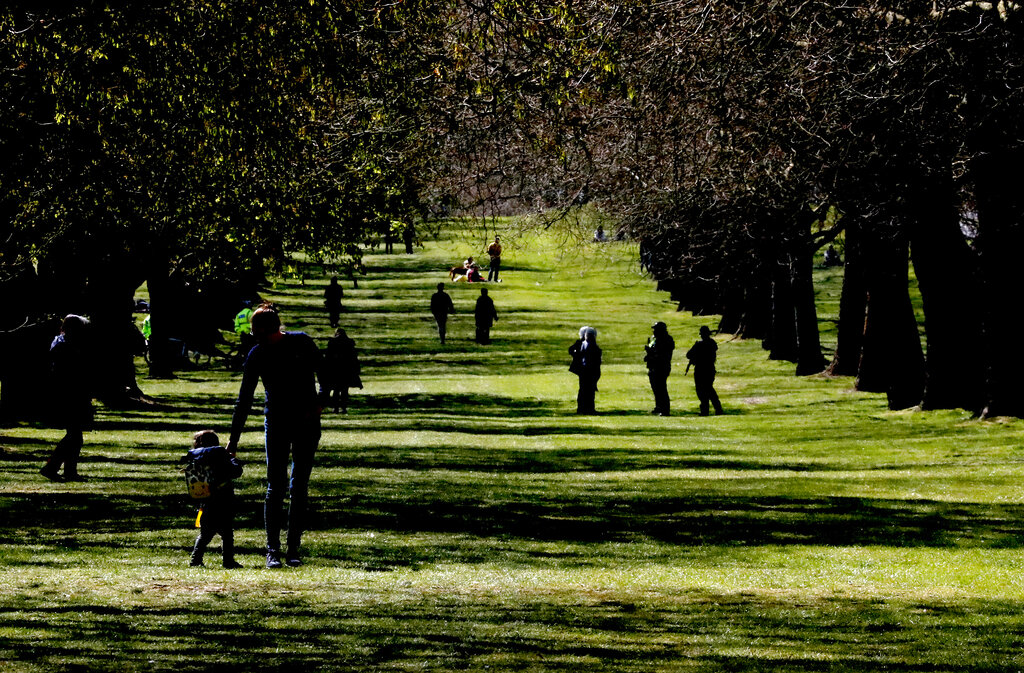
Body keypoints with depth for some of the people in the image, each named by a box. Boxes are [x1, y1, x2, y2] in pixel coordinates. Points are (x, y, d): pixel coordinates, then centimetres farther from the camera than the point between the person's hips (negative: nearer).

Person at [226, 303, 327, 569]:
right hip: (276, 424, 0)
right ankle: (273, 550, -4)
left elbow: (324, 375, 7)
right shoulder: (256, 355, -3)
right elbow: (244, 400, 0)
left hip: (307, 424, 0)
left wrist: (320, 403, -9)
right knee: (276, 485, -7)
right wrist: (234, 439, -2)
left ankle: (294, 550, 5)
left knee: (299, 487, 1)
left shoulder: (302, 342, -5)